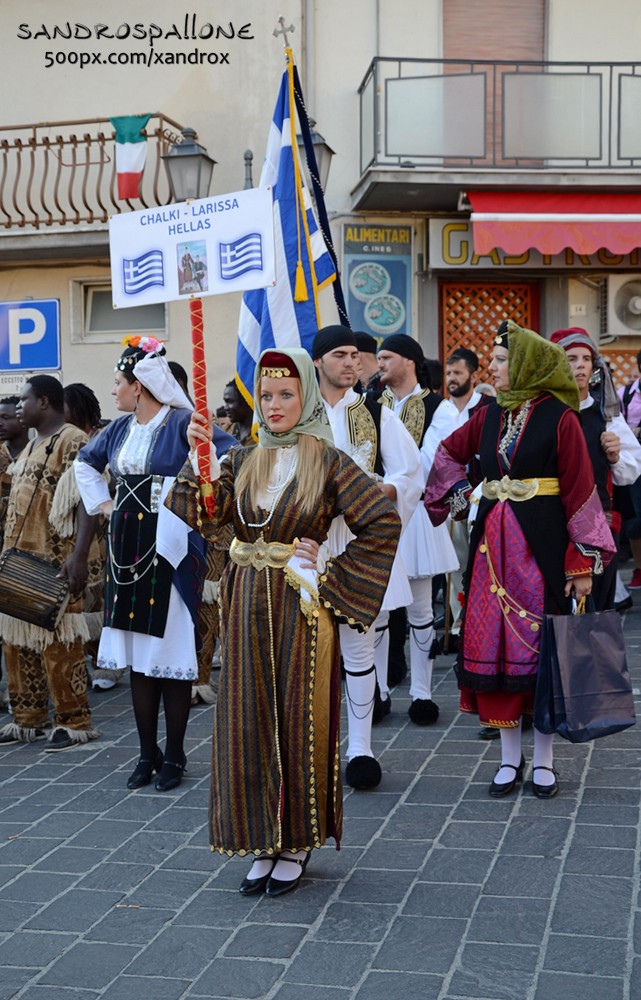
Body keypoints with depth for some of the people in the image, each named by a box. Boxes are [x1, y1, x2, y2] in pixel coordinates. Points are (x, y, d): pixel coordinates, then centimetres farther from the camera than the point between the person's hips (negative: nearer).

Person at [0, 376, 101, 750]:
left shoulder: (73, 441, -10)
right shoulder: (31, 446, 18)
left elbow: (87, 502, -18)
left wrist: (79, 555, -26)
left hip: (56, 562, -9)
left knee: (58, 642, -4)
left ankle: (75, 722, 5)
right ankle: (30, 718, 20)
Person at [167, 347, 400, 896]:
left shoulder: (327, 462, -4)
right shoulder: (242, 460, 8)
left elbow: (384, 521, -9)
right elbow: (207, 515, -5)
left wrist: (332, 577, -9)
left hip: (301, 607, -4)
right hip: (247, 606, 4)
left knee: (300, 721, 2)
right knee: (249, 723, 6)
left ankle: (297, 843, 15)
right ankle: (265, 841, 18)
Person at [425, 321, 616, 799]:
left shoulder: (559, 418, -8)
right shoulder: (490, 415, 8)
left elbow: (578, 490, -9)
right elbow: (448, 452, 25)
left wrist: (583, 562, -10)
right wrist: (461, 498, 12)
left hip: (542, 543, -5)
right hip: (493, 541, 5)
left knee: (542, 645, 1)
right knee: (495, 644, 5)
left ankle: (544, 759, 14)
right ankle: (510, 756, 17)